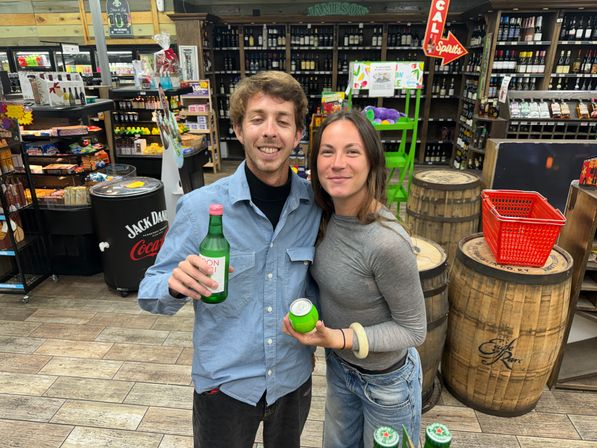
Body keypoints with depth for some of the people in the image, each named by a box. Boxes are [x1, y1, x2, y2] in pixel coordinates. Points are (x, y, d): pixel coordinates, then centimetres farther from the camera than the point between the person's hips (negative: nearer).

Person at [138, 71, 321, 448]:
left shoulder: (316, 205, -11)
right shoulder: (200, 207, -18)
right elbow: (150, 293, -12)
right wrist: (176, 285, -32)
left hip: (294, 377, 3)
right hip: (224, 382, -2)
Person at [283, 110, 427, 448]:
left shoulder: (387, 242, -34)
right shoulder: (328, 218, -13)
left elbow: (413, 330, -22)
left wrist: (338, 339, -30)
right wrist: (315, 337, 0)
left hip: (386, 381, -6)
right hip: (338, 366, 6)